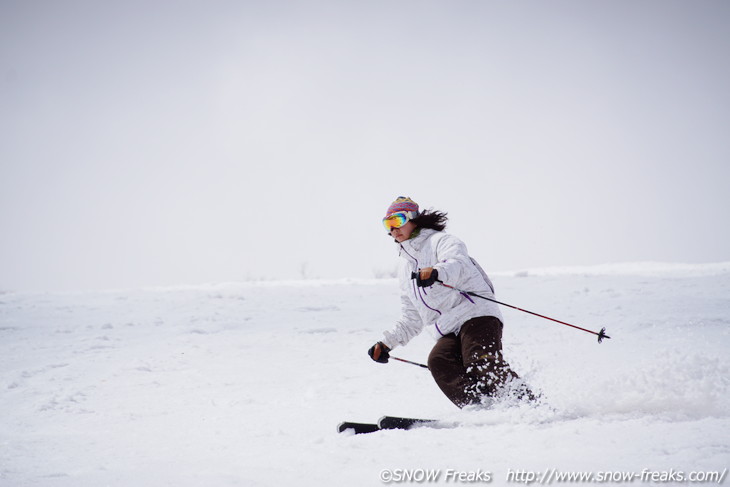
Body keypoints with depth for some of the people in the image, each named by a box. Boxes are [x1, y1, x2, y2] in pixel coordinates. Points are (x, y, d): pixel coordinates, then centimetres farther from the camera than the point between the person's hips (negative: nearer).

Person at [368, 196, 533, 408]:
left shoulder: (440, 241, 7)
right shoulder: (405, 268, 30)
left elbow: (458, 265, -18)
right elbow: (412, 319, 36)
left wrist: (437, 273, -40)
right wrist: (387, 342, 25)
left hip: (476, 315, -6)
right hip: (449, 333, 6)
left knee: (483, 364, -30)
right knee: (438, 362, -26)